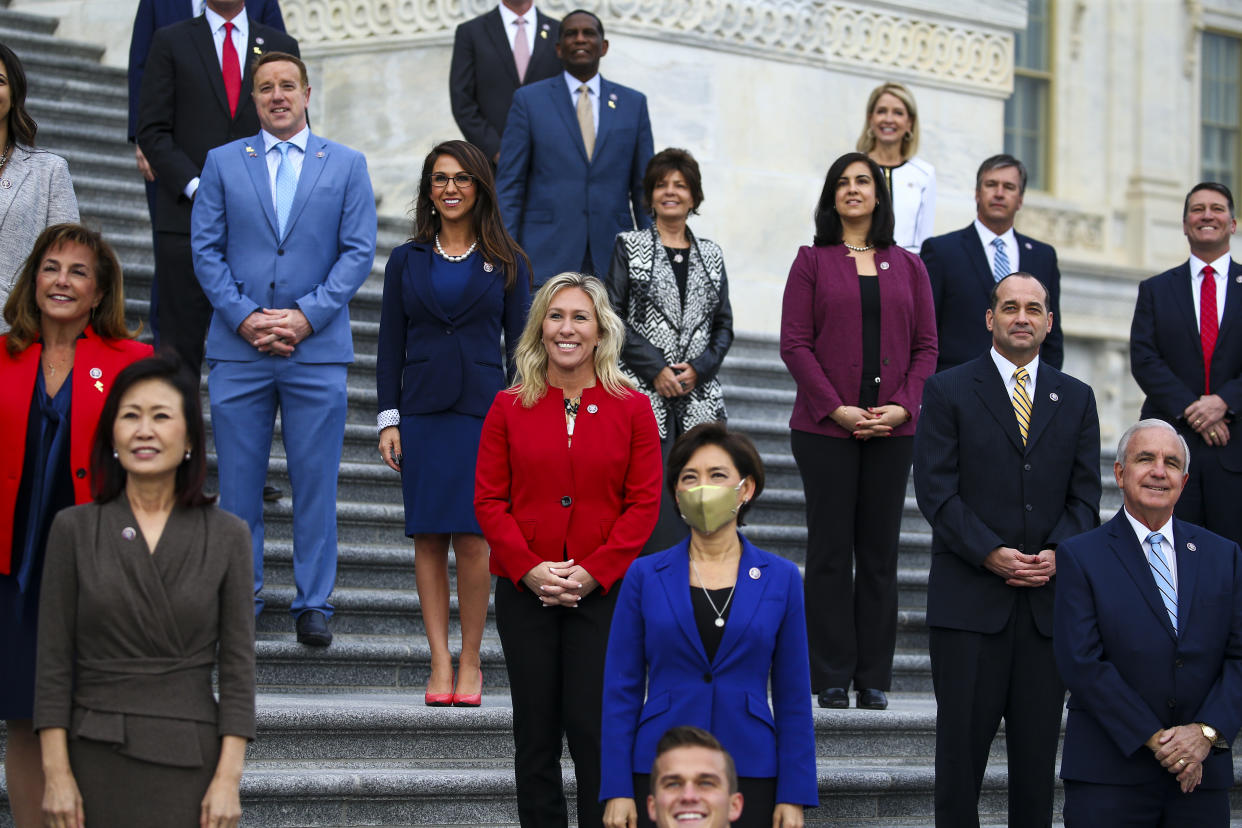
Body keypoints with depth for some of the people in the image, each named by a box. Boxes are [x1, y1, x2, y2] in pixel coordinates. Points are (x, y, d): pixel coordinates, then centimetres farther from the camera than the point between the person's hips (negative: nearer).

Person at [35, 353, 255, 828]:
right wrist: (57, 774, -6)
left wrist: (228, 778, -7)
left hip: (190, 762, 0)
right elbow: (53, 663, 1)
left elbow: (238, 664, 1)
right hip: (96, 759, 0)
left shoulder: (226, 536, 2)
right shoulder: (73, 530, 3)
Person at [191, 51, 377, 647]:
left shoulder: (346, 165, 8)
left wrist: (306, 315, -10)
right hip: (238, 349, 1)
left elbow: (358, 251, 2)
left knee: (316, 482, 1)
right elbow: (205, 249, 5)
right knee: (238, 483, 3)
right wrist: (243, 316, -9)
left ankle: (313, 604, 8)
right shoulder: (223, 162, 10)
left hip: (317, 349, -1)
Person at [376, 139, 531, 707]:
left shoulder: (506, 262, 7)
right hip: (422, 412, 2)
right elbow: (391, 344, 9)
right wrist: (388, 419, 2)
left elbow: (519, 343, 6)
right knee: (428, 537, 0)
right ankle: (440, 663, 4)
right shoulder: (407, 260, 10)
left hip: (483, 410, -2)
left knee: (472, 538, -7)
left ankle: (470, 663, 3)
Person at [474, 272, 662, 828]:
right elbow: (489, 501, 2)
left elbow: (643, 505, -2)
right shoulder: (509, 407, 4)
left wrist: (592, 572, -11)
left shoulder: (632, 409, 2)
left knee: (594, 729, -4)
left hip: (602, 590, -1)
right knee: (535, 730, 7)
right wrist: (529, 568, -11)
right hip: (524, 590, 2)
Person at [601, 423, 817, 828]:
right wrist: (617, 790, -4)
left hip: (750, 775, 0)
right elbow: (621, 689, 3)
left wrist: (794, 795, -1)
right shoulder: (644, 576, 4)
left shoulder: (780, 578, 5)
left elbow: (793, 697, 5)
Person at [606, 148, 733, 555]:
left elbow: (724, 326, 14)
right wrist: (655, 368, -10)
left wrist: (699, 368, -4)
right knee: (652, 504, -11)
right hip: (644, 395, -3)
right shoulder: (629, 246, 6)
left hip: (700, 399, 3)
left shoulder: (710, 254, 15)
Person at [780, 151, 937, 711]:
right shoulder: (813, 261, 5)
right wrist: (835, 408, -12)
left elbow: (926, 346, 8)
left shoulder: (907, 266, 12)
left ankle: (874, 678, 9)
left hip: (893, 429, 2)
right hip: (825, 428, -2)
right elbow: (795, 344, -2)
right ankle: (832, 679, 4)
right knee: (831, 550, -1)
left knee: (880, 552, 4)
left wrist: (904, 406, -7)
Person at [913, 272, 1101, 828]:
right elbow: (936, 490, -5)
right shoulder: (948, 391, 2)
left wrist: (1058, 552, -9)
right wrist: (989, 553, -15)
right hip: (969, 598, -3)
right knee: (962, 741, 0)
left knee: (1038, 746, 5)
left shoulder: (1076, 399, 13)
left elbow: (1085, 493, 9)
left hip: (1050, 596, 3)